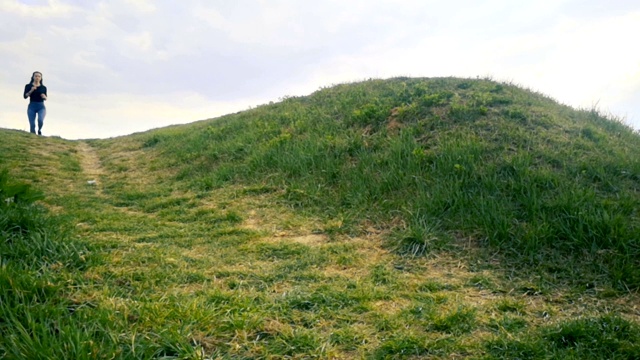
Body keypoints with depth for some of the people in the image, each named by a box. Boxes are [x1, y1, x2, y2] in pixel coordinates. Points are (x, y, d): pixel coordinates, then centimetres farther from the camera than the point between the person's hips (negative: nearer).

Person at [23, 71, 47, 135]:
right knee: (32, 124, -7)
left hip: (41, 106, 0)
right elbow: (25, 96, -2)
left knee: (40, 120, -25)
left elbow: (45, 98, 15)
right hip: (32, 106, 0)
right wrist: (31, 90, -15)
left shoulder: (43, 87, 9)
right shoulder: (28, 86, 7)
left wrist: (44, 97, -8)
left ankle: (39, 130, 6)